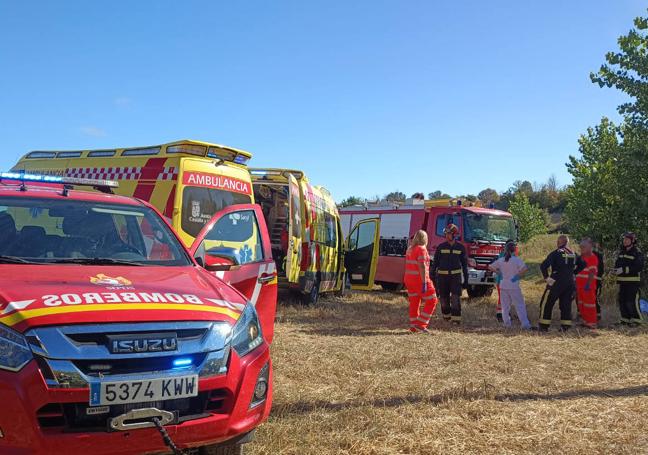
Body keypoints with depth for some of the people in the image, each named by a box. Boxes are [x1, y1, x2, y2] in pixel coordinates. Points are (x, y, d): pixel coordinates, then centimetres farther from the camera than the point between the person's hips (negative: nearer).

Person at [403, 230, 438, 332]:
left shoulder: (410, 249, 12)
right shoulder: (421, 249, -13)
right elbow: (422, 266, -20)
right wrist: (424, 282, -21)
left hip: (409, 279, 8)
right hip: (420, 279, -8)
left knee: (414, 303, 12)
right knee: (431, 301, 1)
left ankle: (413, 326, 13)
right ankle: (421, 324, -3)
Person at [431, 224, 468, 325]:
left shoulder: (460, 248, 3)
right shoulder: (441, 247, 1)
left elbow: (464, 263, 8)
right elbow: (435, 262, 4)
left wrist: (466, 278, 6)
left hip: (455, 276, -1)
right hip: (443, 275, 1)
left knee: (455, 297, -12)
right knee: (444, 298, 6)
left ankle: (456, 318, -10)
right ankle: (446, 316, 24)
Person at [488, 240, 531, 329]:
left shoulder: (501, 260, 3)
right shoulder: (517, 260, -10)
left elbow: (490, 267, 10)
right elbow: (525, 268, -23)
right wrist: (518, 275, -11)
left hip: (503, 286, 4)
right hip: (514, 287, -4)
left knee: (505, 306, 13)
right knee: (520, 305, -1)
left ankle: (507, 323, 15)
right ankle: (525, 324, -5)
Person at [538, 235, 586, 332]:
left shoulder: (556, 253, -10)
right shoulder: (573, 254, 9)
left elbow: (544, 265, -19)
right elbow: (582, 265, 19)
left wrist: (546, 277, -9)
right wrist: (573, 273, 18)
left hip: (556, 282, -6)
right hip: (570, 282, 6)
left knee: (547, 303, 3)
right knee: (566, 304, 13)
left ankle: (543, 325, 3)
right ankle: (565, 326, 10)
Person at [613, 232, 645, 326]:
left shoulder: (637, 253, -9)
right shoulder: (621, 252, 14)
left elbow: (639, 267, -18)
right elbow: (617, 264, 22)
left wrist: (624, 270, -23)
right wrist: (616, 270, -1)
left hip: (633, 282, -7)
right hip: (622, 281, 7)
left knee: (632, 301, -9)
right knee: (622, 301, 9)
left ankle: (637, 320, 1)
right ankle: (625, 319, 18)